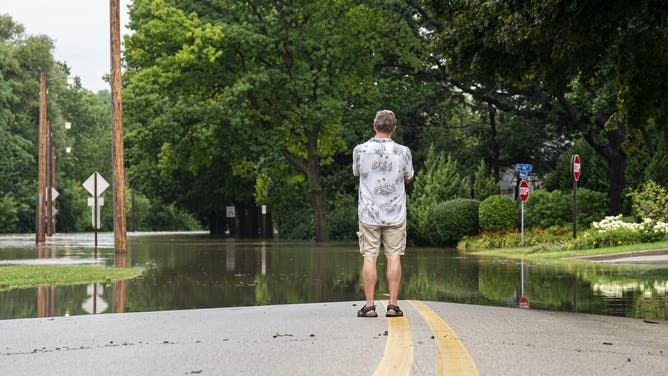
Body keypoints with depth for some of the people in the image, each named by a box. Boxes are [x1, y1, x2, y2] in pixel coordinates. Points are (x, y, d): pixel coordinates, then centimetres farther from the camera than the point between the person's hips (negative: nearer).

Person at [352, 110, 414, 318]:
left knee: (370, 257, 2)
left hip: (369, 213, 0)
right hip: (395, 214, 0)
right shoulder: (403, 152, -6)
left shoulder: (360, 150, -6)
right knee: (394, 257, 4)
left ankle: (369, 305, 1)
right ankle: (392, 305, 3)